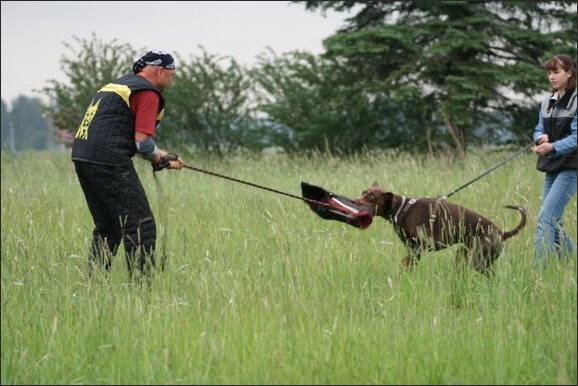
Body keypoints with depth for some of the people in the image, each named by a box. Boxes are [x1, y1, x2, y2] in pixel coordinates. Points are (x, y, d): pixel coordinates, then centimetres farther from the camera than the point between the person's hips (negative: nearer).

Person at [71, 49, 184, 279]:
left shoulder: (116, 85, 24)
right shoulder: (148, 93, -4)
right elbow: (143, 142, -13)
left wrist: (160, 155, 22)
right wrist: (161, 160, 7)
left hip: (82, 157, 9)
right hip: (109, 163, -9)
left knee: (107, 228, 18)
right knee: (141, 227, -5)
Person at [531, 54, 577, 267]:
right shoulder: (548, 101, 12)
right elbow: (539, 130, 16)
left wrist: (553, 147, -29)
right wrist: (541, 137, -8)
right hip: (551, 166, 8)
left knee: (546, 217, -16)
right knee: (554, 221, 10)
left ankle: (538, 268, -18)